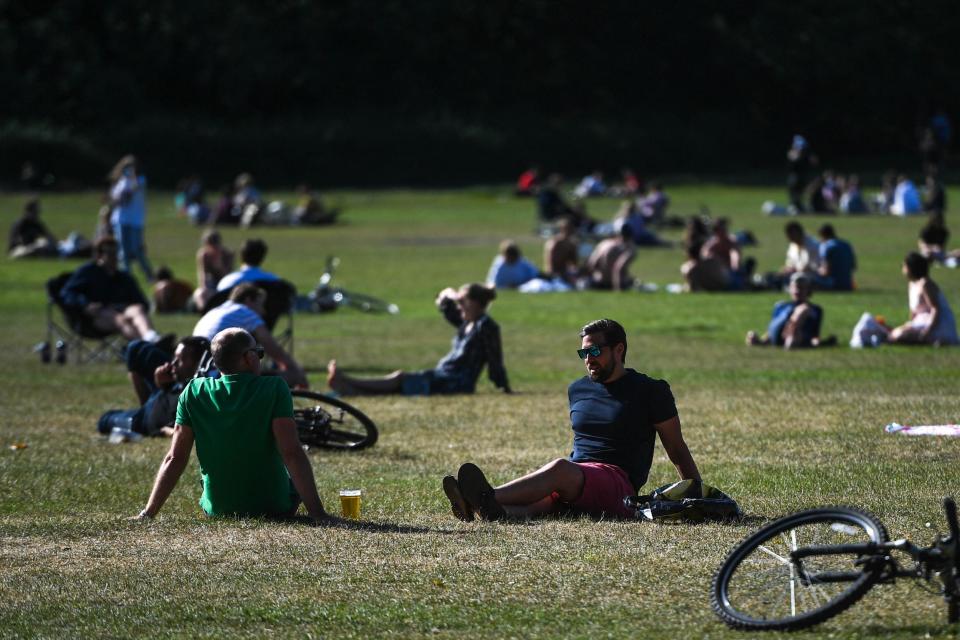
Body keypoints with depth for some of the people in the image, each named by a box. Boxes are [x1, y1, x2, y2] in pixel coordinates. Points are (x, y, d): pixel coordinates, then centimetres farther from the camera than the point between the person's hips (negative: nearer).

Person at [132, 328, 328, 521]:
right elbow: (292, 454, -22)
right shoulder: (274, 389, -15)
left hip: (217, 511, 2)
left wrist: (147, 514, -1)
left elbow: (174, 458, -6)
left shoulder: (194, 392, -6)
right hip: (275, 509, -2)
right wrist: (318, 514, -23)